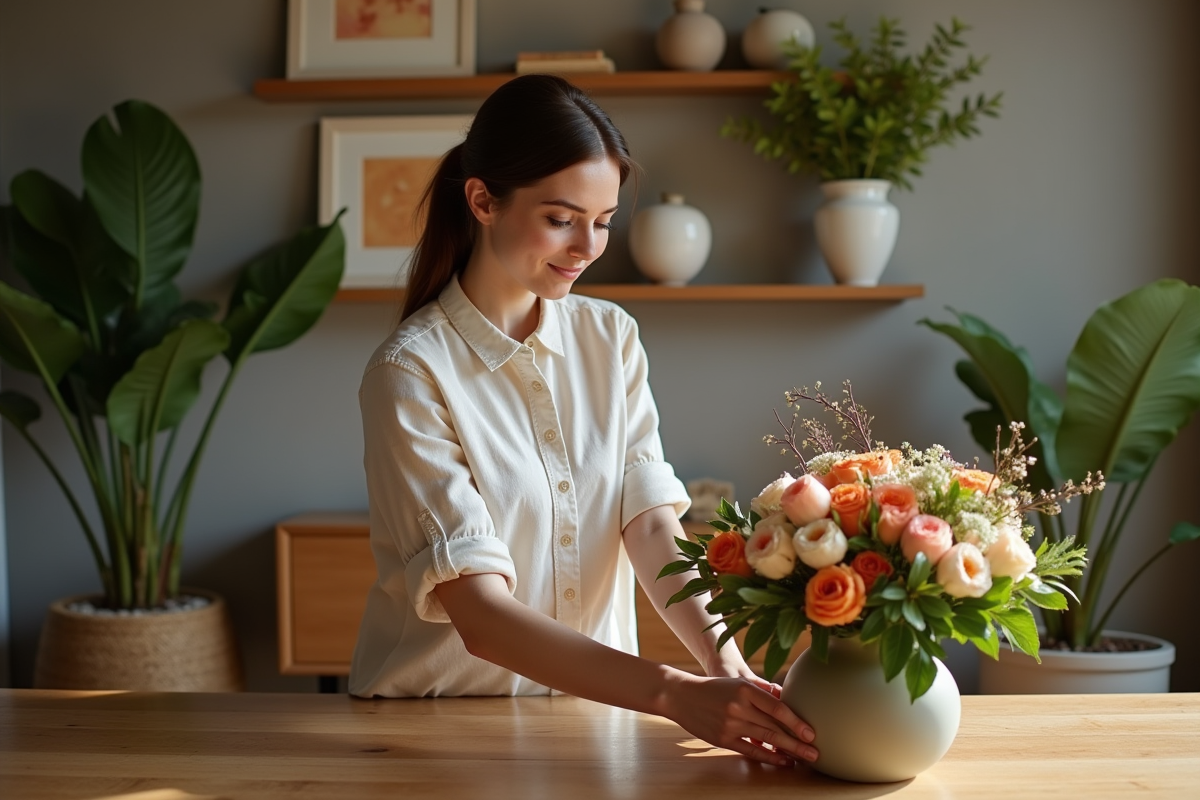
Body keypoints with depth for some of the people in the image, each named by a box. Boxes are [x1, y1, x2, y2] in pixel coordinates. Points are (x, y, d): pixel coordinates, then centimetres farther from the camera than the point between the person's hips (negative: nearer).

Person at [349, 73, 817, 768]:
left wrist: (726, 664, -22)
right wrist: (679, 696, -29)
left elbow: (652, 525, -5)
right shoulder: (412, 372, -13)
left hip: (595, 704, 4)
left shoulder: (611, 338, 5)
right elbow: (481, 617, -20)